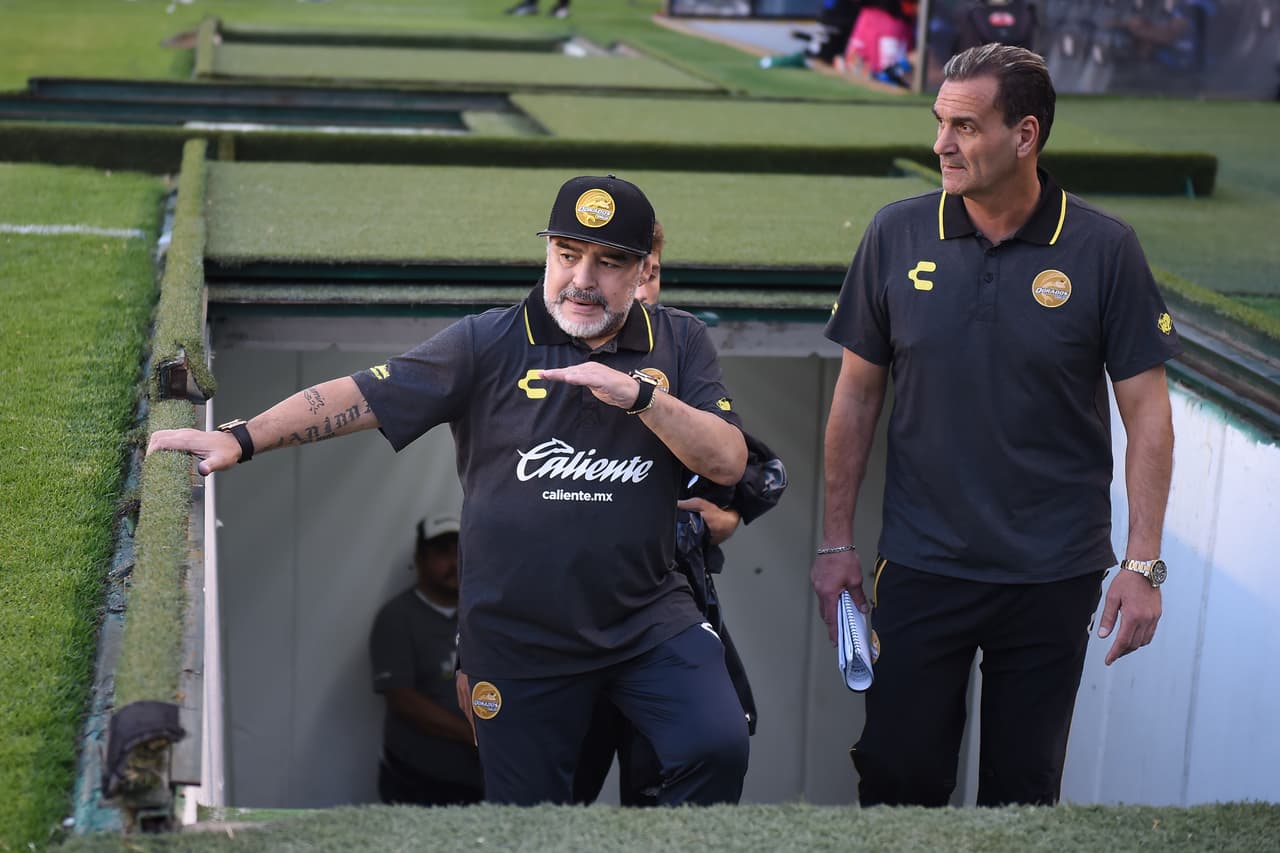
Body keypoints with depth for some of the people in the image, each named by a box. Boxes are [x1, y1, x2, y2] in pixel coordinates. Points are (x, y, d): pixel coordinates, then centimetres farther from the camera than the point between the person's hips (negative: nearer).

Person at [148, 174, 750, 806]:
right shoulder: (488, 344, -3)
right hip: (518, 637, 0)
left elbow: (729, 464, -6)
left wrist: (639, 394, -21)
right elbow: (360, 395, -9)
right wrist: (240, 439, -19)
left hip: (647, 618, 0)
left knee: (717, 747, -22)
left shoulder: (680, 343, 2)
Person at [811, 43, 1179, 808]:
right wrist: (837, 541, 4)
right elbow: (857, 395, 5)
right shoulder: (897, 236, -2)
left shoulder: (1104, 249, -7)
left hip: (1053, 576, -1)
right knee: (897, 777, 5)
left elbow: (1148, 412, -4)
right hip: (921, 566, 1)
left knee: (1023, 785, 11)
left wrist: (1143, 563, -9)